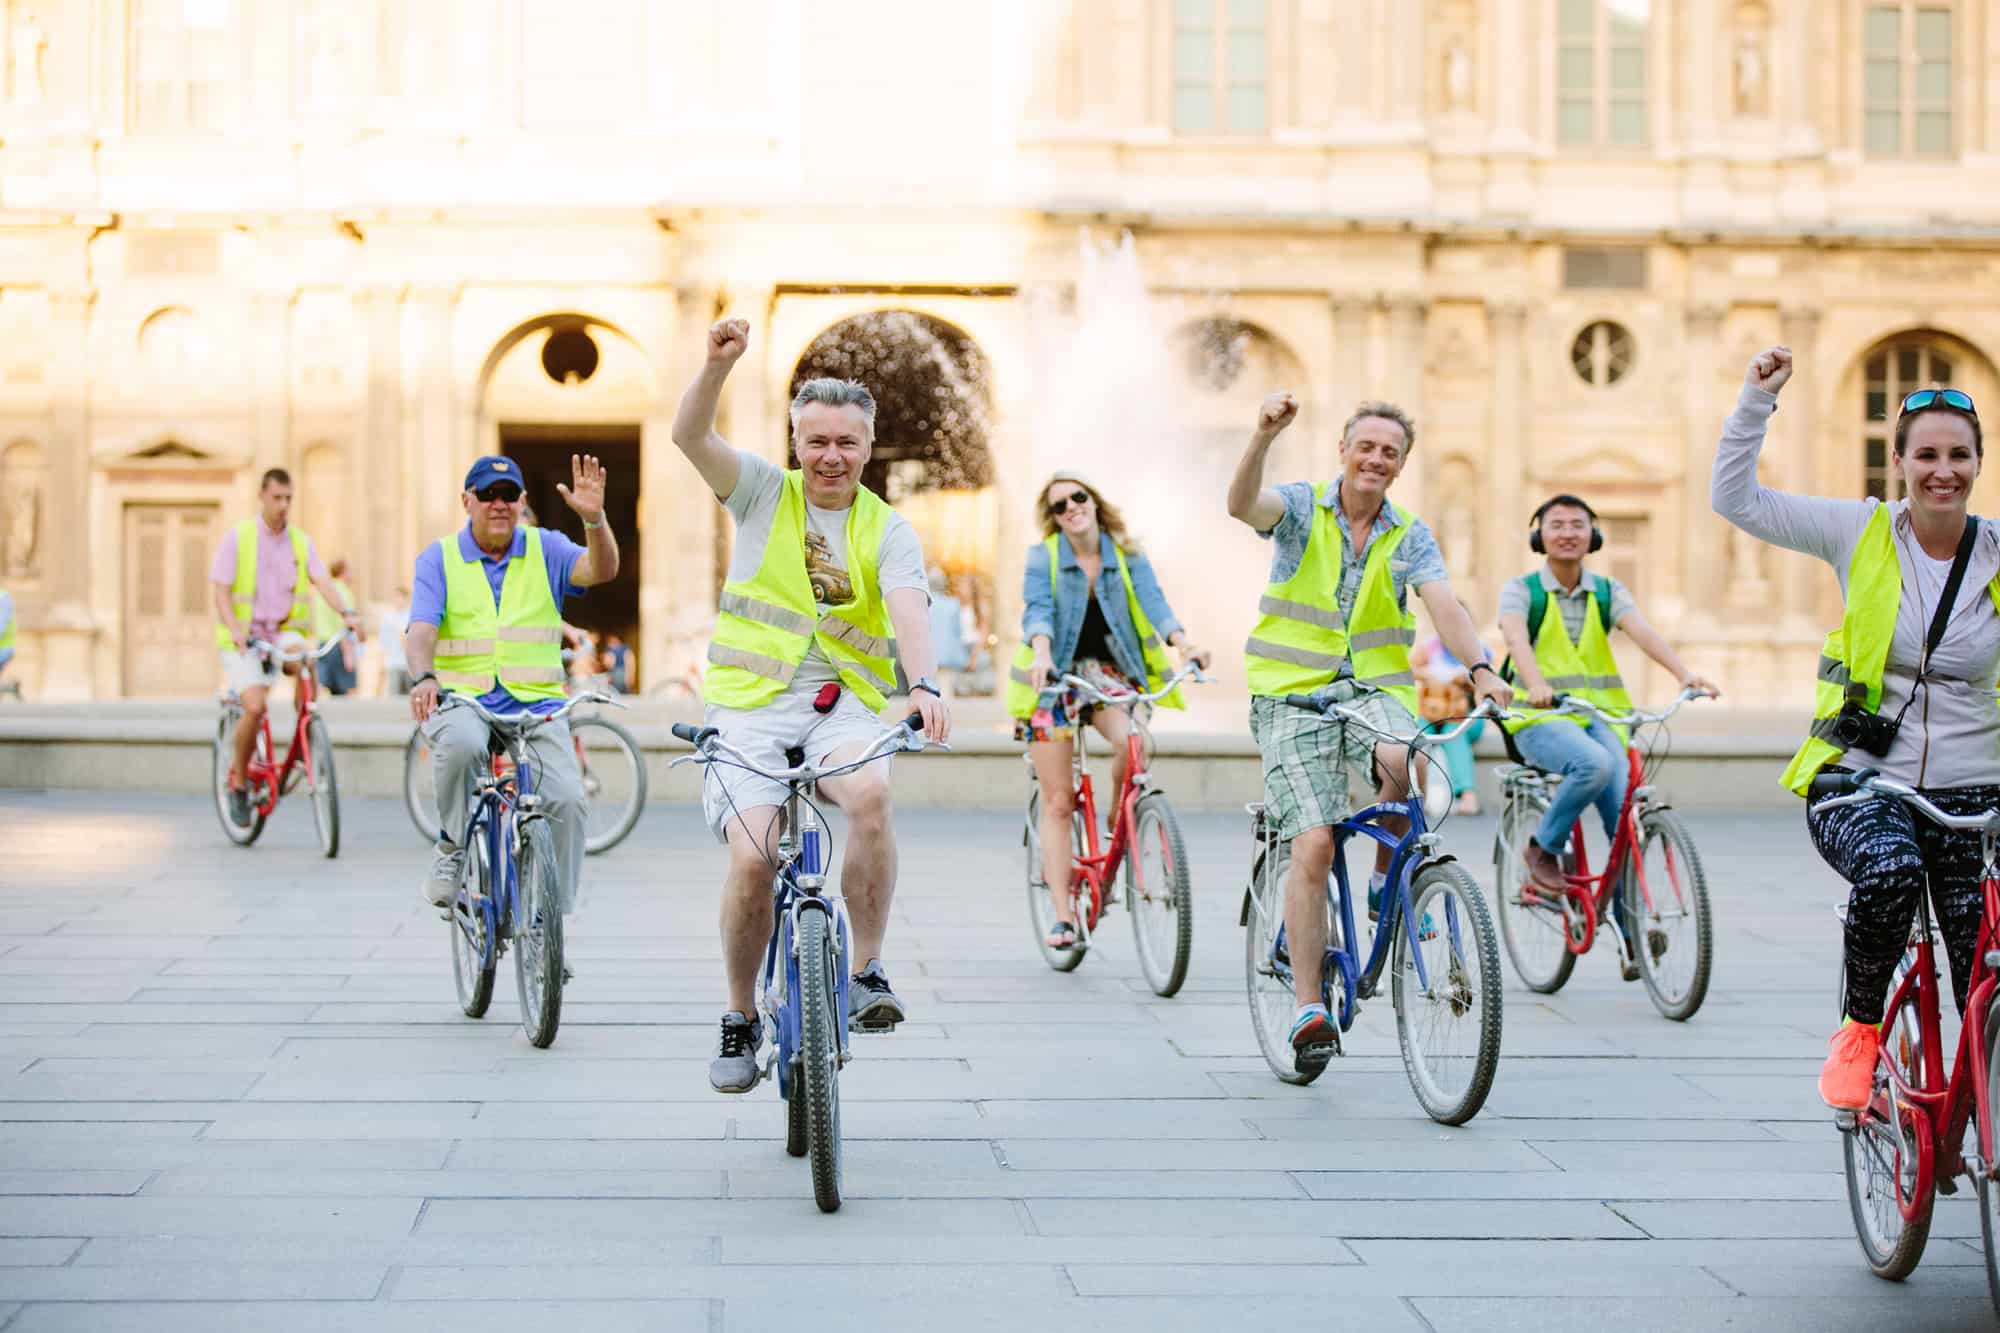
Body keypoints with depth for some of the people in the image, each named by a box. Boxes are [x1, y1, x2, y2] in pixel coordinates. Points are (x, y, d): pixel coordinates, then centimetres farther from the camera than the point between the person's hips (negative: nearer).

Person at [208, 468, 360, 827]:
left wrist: (347, 613, -26)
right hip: (244, 640, -2)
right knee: (255, 707, -23)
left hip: (284, 632, 2)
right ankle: (238, 780, 1)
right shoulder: (237, 538, -2)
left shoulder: (300, 542, 7)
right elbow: (219, 591, -8)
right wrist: (235, 629, -27)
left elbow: (323, 581, -6)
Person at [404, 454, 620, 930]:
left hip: (536, 704, 1)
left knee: (567, 799, -21)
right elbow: (421, 630, -6)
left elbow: (601, 570, -9)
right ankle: (452, 847, -10)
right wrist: (424, 678, -27)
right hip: (461, 699, -1)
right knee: (461, 745, -37)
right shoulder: (439, 559, 6)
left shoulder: (545, 549, 9)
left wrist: (594, 519, -28)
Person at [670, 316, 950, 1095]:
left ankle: (867, 972, -17)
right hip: (750, 705, 0)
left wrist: (925, 686, -31)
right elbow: (689, 434, -7)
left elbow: (908, 610, -11)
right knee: (751, 857, -18)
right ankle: (741, 1019, 4)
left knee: (870, 795, -33)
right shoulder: (763, 493, 8)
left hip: (842, 703, 0)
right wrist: (719, 362, -25)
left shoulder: (887, 530, 7)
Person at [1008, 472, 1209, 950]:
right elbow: (1038, 610, -18)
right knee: (1058, 803, -4)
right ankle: (1062, 915, -1)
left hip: (1109, 672, 1)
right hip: (1055, 677, -1)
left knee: (1131, 740, -32)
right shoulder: (1043, 557, -4)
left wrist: (1184, 644, -31)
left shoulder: (1126, 554, 1)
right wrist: (1042, 654, -39)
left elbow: (1152, 601, -12)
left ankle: (1120, 820, -2)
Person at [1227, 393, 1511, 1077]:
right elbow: (1243, 505, -22)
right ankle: (1309, 1008, -4)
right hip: (1293, 694, -2)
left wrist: (1481, 668, -28)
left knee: (1404, 763, -33)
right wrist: (1264, 437, -40)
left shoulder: (1411, 537, 6)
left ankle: (1388, 879, -3)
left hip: (1374, 688, 2)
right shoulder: (1301, 508, 0)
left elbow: (1444, 605, -9)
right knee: (1313, 846, -13)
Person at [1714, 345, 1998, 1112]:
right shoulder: (1862, 533, -1)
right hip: (1858, 781, -1)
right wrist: (1758, 398, -8)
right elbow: (1735, 499, -2)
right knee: (1889, 871, -33)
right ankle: (1861, 1029, -8)